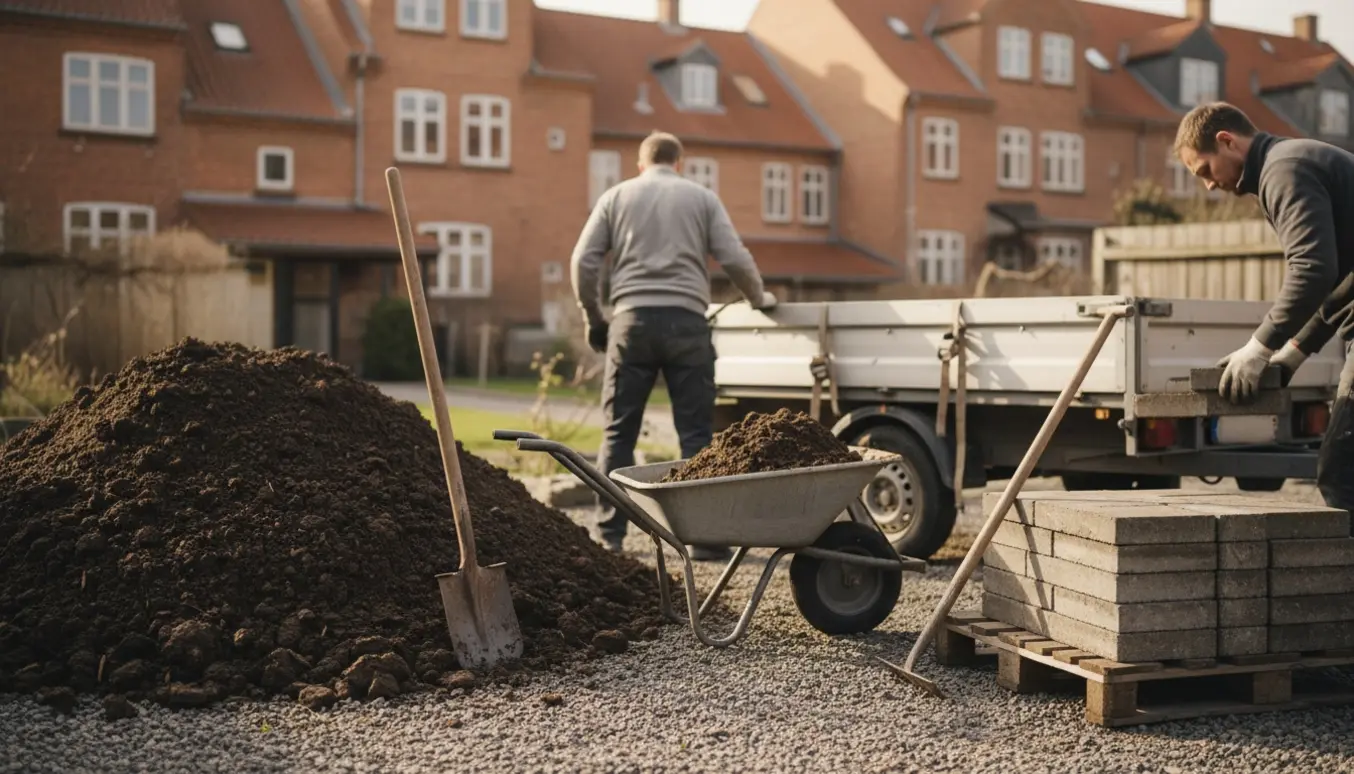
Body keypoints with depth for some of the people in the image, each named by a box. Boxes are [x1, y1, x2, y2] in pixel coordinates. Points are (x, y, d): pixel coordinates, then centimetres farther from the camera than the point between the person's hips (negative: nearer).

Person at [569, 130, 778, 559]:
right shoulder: (702, 197, 12)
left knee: (619, 433, 7)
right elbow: (734, 258, 3)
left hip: (632, 321, 1)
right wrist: (759, 298, 20)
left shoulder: (616, 196, 14)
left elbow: (583, 261, 6)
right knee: (696, 434, 3)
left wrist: (593, 319, 16)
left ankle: (610, 536, 8)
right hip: (685, 321, -1)